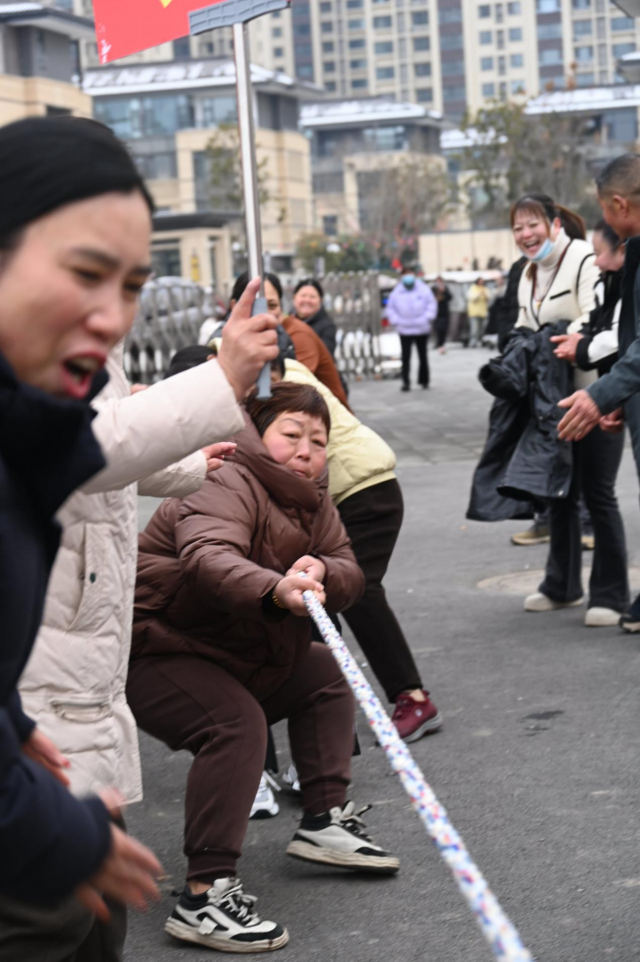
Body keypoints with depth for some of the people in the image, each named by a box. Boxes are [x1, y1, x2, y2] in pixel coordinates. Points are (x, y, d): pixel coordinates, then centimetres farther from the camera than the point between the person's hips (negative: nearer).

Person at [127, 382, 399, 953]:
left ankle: (325, 822, 18)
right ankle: (204, 896, -29)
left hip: (240, 654, 10)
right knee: (236, 722, -30)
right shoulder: (227, 487, -23)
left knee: (324, 674, 14)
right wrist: (276, 590, -62)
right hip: (150, 653, -10)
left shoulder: (312, 504, 7)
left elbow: (351, 578, -3)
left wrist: (319, 572, -28)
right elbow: (207, 557, -44)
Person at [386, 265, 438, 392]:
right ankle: (406, 382, -6)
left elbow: (432, 304, 3)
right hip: (404, 330, -1)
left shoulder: (424, 289, -1)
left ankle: (424, 380, 22)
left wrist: (427, 318, -7)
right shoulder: (397, 292, 0)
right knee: (405, 356, -7)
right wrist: (396, 321, -4)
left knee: (423, 356, 11)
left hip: (422, 329, 1)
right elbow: (390, 308, 8)